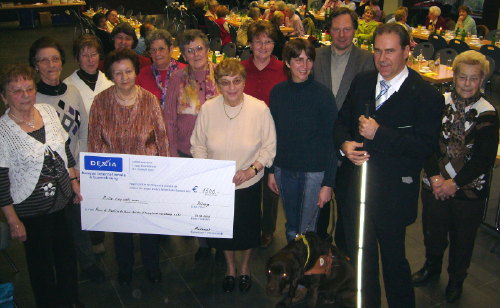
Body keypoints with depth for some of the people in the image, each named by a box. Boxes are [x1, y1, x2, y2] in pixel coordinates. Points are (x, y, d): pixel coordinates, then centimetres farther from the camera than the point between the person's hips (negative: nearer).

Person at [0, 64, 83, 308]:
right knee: (41, 263, 12)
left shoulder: (48, 111, -3)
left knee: (67, 254, 20)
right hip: (31, 210, -5)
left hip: (62, 199, 6)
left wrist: (74, 181, 11)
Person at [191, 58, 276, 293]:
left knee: (247, 229, 18)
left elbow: (269, 146, -7)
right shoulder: (208, 109, -12)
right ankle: (230, 266, 50)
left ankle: (245, 266, 50)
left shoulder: (260, 109, -16)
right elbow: (198, 145, -1)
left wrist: (252, 169, -20)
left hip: (248, 184, -1)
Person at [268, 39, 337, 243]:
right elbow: (273, 134, 8)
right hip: (284, 170, 4)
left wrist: (328, 183, -11)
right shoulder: (278, 92, 1)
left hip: (314, 172, -3)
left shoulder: (322, 94, -10)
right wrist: (271, 171, 7)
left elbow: (331, 140, -9)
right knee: (291, 228, 16)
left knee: (307, 231, 2)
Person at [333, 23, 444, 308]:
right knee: (359, 254, 20)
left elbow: (427, 146, -20)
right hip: (356, 185, 5)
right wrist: (344, 144, -11)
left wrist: (379, 134, -26)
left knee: (393, 258, 12)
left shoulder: (426, 95, -13)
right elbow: (342, 121, 11)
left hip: (393, 193, -5)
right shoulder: (361, 82, 5)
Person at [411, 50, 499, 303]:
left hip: (469, 189, -2)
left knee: (462, 238, 14)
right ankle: (432, 265, 46)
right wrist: (434, 176, -14)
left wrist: (455, 183, -15)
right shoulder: (439, 103, -4)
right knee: (433, 229, 17)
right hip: (435, 184, 2)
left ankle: (456, 279, 39)